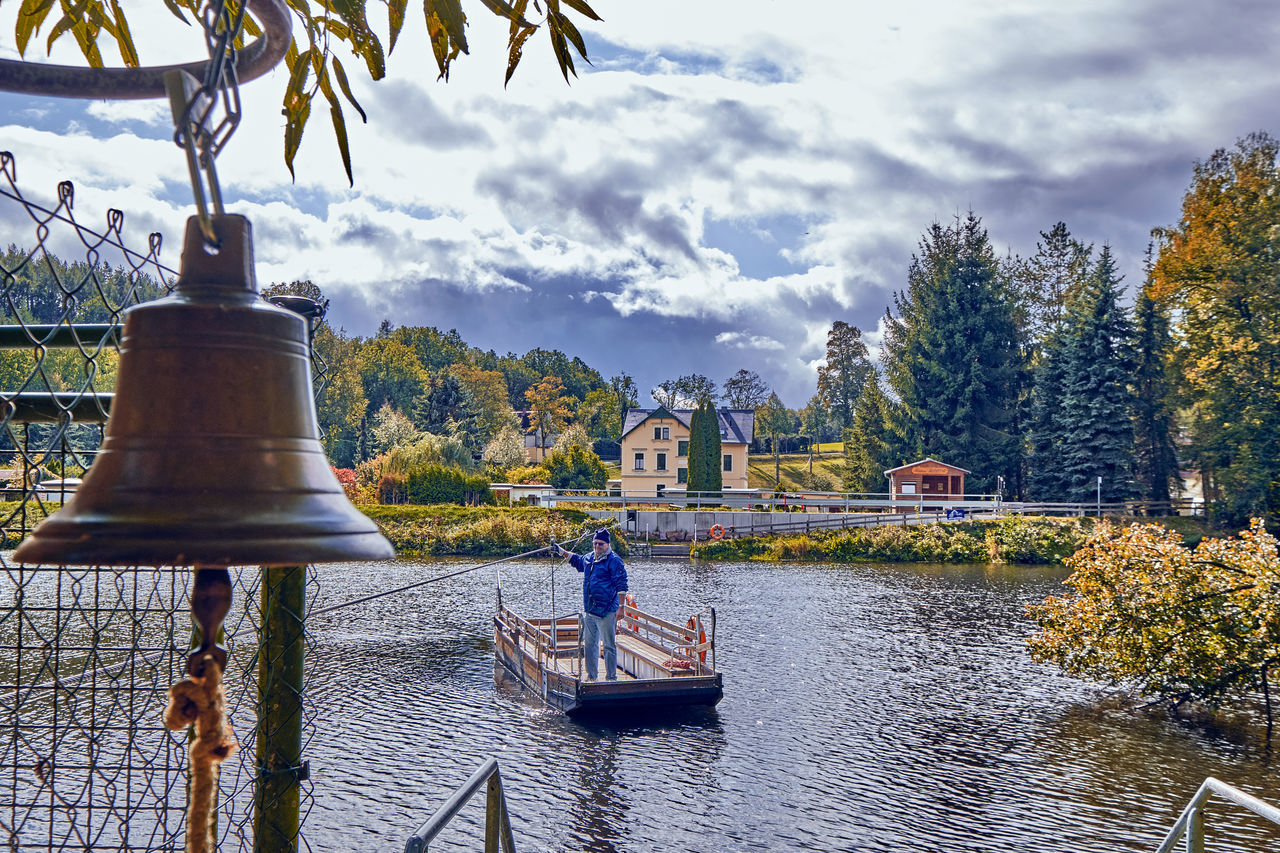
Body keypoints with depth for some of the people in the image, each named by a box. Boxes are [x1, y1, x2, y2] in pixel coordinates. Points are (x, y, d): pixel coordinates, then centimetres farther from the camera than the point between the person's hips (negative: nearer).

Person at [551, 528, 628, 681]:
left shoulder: (614, 561, -8)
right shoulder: (588, 559, 14)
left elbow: (621, 586, -11)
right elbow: (576, 560, 39)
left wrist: (620, 608, -16)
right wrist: (561, 551, 40)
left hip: (606, 612, -8)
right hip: (589, 611, 8)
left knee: (609, 645, -3)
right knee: (589, 645, 14)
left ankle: (612, 678, 5)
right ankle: (592, 677, 25)